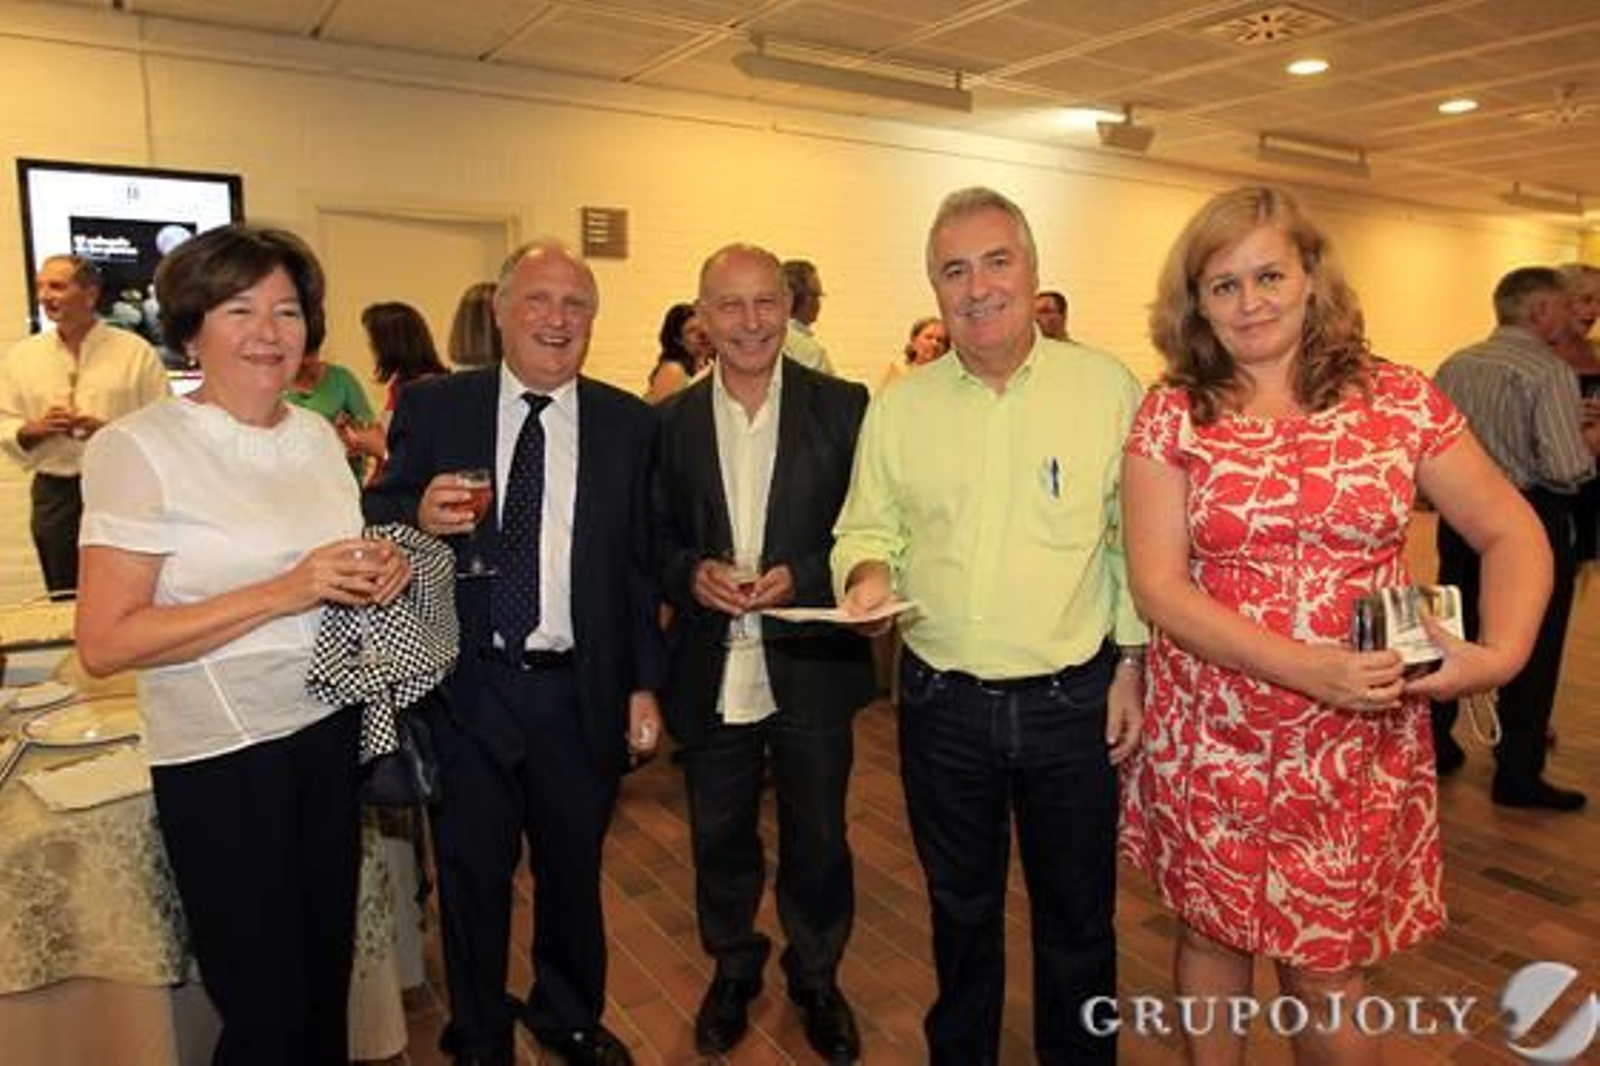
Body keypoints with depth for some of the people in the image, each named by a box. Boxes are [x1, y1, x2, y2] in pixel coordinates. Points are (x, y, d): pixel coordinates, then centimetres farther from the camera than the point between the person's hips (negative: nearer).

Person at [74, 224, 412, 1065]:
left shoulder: (318, 434, 5)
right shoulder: (137, 448, -14)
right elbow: (104, 643, -17)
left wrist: (381, 572, -5)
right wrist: (282, 593, -24)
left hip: (330, 727, 6)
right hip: (221, 753, -5)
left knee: (328, 970, 19)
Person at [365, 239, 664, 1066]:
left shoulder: (627, 423, 1)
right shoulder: (432, 408, -2)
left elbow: (641, 563, 2)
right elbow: (375, 521, 1)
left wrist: (645, 684, 1)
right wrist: (419, 514, -22)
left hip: (581, 692, 1)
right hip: (467, 688, 0)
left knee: (573, 871, 19)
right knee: (472, 876, 17)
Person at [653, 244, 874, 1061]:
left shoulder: (843, 407, -4)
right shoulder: (670, 421, 2)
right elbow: (652, 538, 6)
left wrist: (801, 576, -18)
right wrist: (692, 572, -15)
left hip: (811, 667, -1)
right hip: (711, 675, 2)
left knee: (818, 839, 14)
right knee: (720, 838, 18)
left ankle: (816, 978, 40)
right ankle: (732, 969, 44)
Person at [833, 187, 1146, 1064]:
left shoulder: (1108, 388, -5)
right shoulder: (897, 406, 1)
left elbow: (1135, 540, -1)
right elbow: (866, 528, 7)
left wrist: (1131, 665, -2)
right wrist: (869, 574, -14)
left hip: (1074, 699, -1)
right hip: (941, 703, 2)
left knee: (1077, 916, 17)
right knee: (960, 909, 21)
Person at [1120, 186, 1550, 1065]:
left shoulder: (1398, 401, -1)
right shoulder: (1170, 417, -5)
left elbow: (1512, 535, 6)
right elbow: (1158, 587, -10)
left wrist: (1501, 653, -13)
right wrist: (1308, 668, -20)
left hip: (1360, 749, 0)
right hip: (1209, 743, 0)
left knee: (1329, 972, 11)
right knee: (1212, 935, 17)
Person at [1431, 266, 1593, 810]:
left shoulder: (1454, 366, 1)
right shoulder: (1551, 373, -16)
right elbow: (1566, 469, -19)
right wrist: (1589, 442, 0)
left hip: (1461, 516, 6)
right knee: (1532, 651, 8)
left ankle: (1433, 744, 30)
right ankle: (1517, 775, 17)